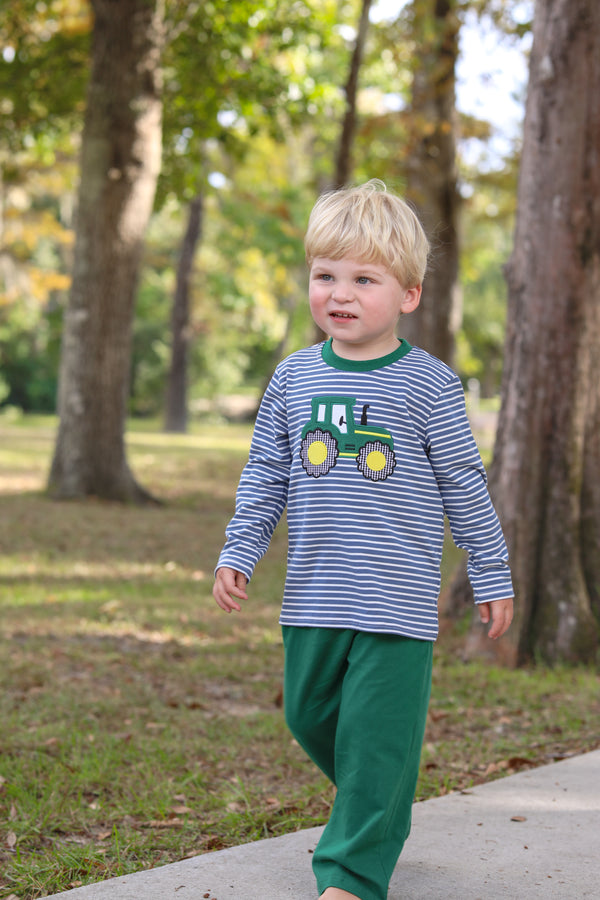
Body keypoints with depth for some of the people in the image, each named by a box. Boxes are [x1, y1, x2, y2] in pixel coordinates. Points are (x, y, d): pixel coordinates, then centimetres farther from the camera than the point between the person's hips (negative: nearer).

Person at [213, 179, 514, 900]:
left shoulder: (426, 383, -5)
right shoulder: (294, 378, 6)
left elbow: (464, 485, 0)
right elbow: (264, 478, 14)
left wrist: (491, 576, 3)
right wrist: (238, 553, 7)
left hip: (397, 599, -5)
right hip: (313, 596, 5)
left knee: (378, 735, -5)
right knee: (310, 716, 14)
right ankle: (382, 805, 39)